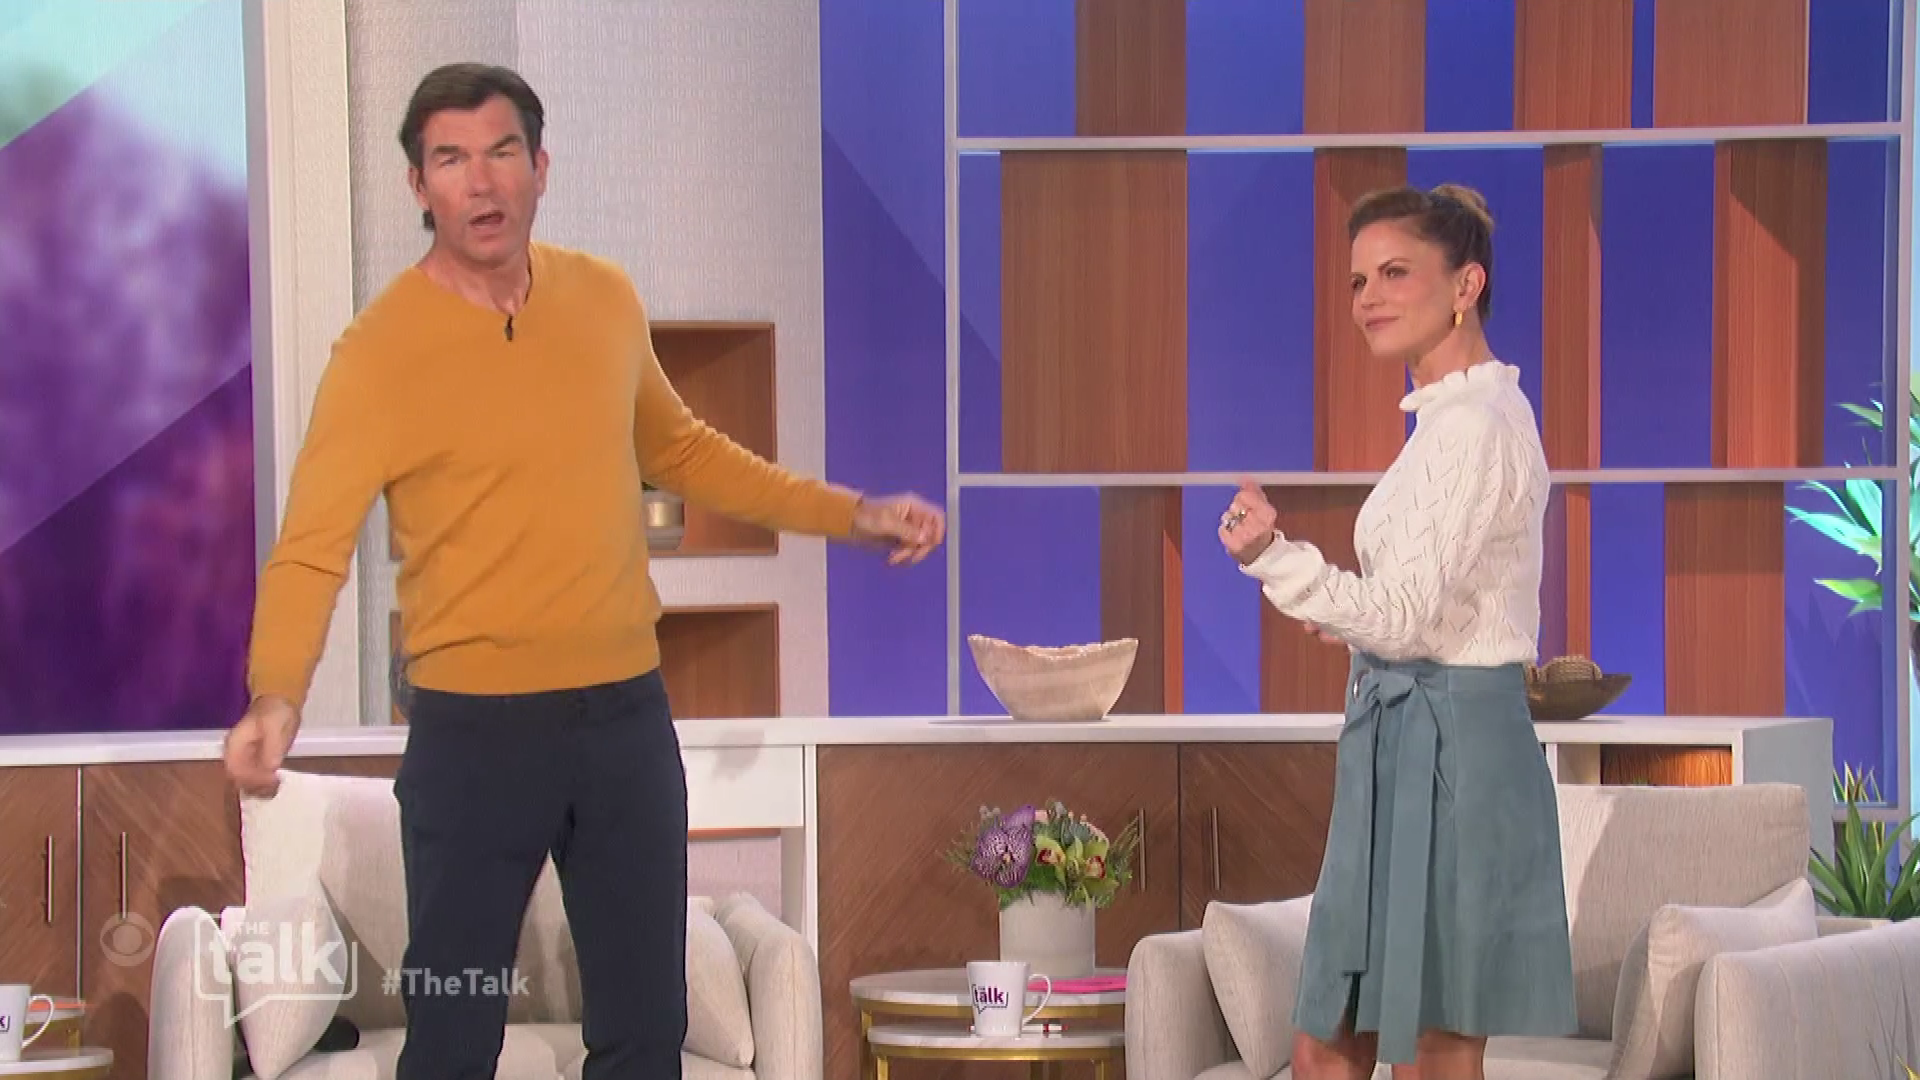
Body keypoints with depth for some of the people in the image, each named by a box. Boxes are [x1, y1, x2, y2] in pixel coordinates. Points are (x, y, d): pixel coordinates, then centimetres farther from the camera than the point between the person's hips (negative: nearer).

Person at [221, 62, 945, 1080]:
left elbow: (680, 450, 21)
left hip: (629, 716, 5)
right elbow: (311, 546, -19)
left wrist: (851, 514, 15)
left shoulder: (606, 300, 4)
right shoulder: (380, 347, -12)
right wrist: (275, 697, -37)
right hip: (475, 731, -5)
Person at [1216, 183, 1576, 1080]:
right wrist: (1349, 620, 23)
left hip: (1445, 745, -10)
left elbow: (1406, 618, -23)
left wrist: (1275, 558, -34)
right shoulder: (1456, 417, 16)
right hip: (1407, 745, 10)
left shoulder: (1476, 425, -15)